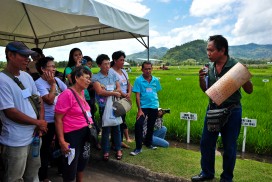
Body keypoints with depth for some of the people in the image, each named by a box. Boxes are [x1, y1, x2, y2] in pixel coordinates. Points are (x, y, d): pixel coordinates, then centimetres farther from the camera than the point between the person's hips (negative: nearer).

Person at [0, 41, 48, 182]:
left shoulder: (27, 76, 5)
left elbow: (38, 99, 11)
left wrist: (41, 120, -4)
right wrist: (38, 123, -12)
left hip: (34, 135, 7)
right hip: (15, 141, -7)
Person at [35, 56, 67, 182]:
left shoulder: (57, 79, 4)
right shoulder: (38, 83, -15)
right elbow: (50, 100, -23)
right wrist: (52, 84, -17)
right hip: (48, 122, -6)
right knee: (45, 149, 9)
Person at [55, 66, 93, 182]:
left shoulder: (81, 92, 6)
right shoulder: (67, 94, -18)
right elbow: (58, 119, -18)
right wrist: (62, 141, -20)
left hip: (85, 133, 8)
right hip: (73, 135, -8)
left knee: (83, 161, 25)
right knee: (71, 166, 10)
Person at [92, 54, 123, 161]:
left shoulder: (113, 75, 7)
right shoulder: (96, 78, -6)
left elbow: (118, 89, 2)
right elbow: (99, 92, -17)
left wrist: (106, 91, -14)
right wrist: (114, 93, -13)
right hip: (104, 107, -3)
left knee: (116, 128, 10)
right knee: (106, 129, 6)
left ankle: (118, 149, 25)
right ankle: (106, 151, 21)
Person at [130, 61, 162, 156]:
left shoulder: (156, 80, 2)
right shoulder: (138, 80, -8)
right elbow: (137, 95, -10)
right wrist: (139, 110, -14)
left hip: (154, 106, 4)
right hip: (143, 106, -3)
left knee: (151, 126, 15)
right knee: (138, 124, -17)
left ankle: (148, 143, 37)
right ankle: (138, 147, -3)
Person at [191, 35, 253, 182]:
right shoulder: (210, 68, 0)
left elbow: (249, 91, -7)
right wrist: (201, 79, -9)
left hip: (232, 111, -4)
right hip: (212, 109, 5)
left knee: (229, 147, 9)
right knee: (206, 143, 12)